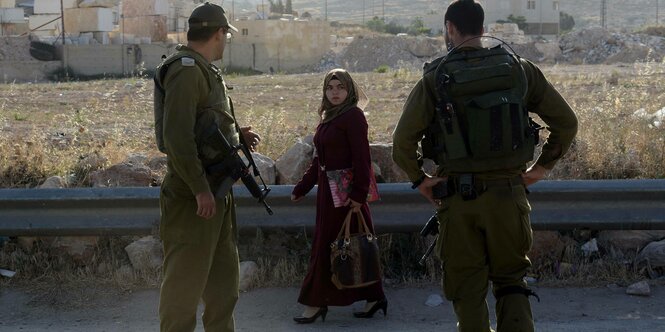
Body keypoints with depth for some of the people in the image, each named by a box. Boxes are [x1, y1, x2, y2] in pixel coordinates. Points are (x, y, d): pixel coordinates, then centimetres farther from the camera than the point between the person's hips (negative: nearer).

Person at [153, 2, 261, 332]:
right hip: (195, 196, -10)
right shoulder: (186, 70, -16)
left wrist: (236, 136, 12)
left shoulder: (203, 70, 15)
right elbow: (177, 136, -24)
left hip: (217, 190, 10)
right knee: (185, 279, -4)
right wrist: (200, 189, -23)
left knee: (223, 277, 18)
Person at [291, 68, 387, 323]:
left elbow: (361, 158, -17)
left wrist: (359, 193, -23)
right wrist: (301, 188, 23)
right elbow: (318, 160, 22)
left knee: (325, 245, -3)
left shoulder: (353, 116, -10)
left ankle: (316, 302, 5)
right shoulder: (328, 118, 16)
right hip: (328, 192, 9)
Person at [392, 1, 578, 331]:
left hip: (457, 198, -1)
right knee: (511, 281, 14)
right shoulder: (519, 69, 1)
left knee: (467, 290, 10)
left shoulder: (435, 80, -5)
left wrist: (418, 179, 2)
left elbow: (403, 141, -12)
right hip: (508, 193, 2)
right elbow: (566, 122, 3)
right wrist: (542, 167, 11)